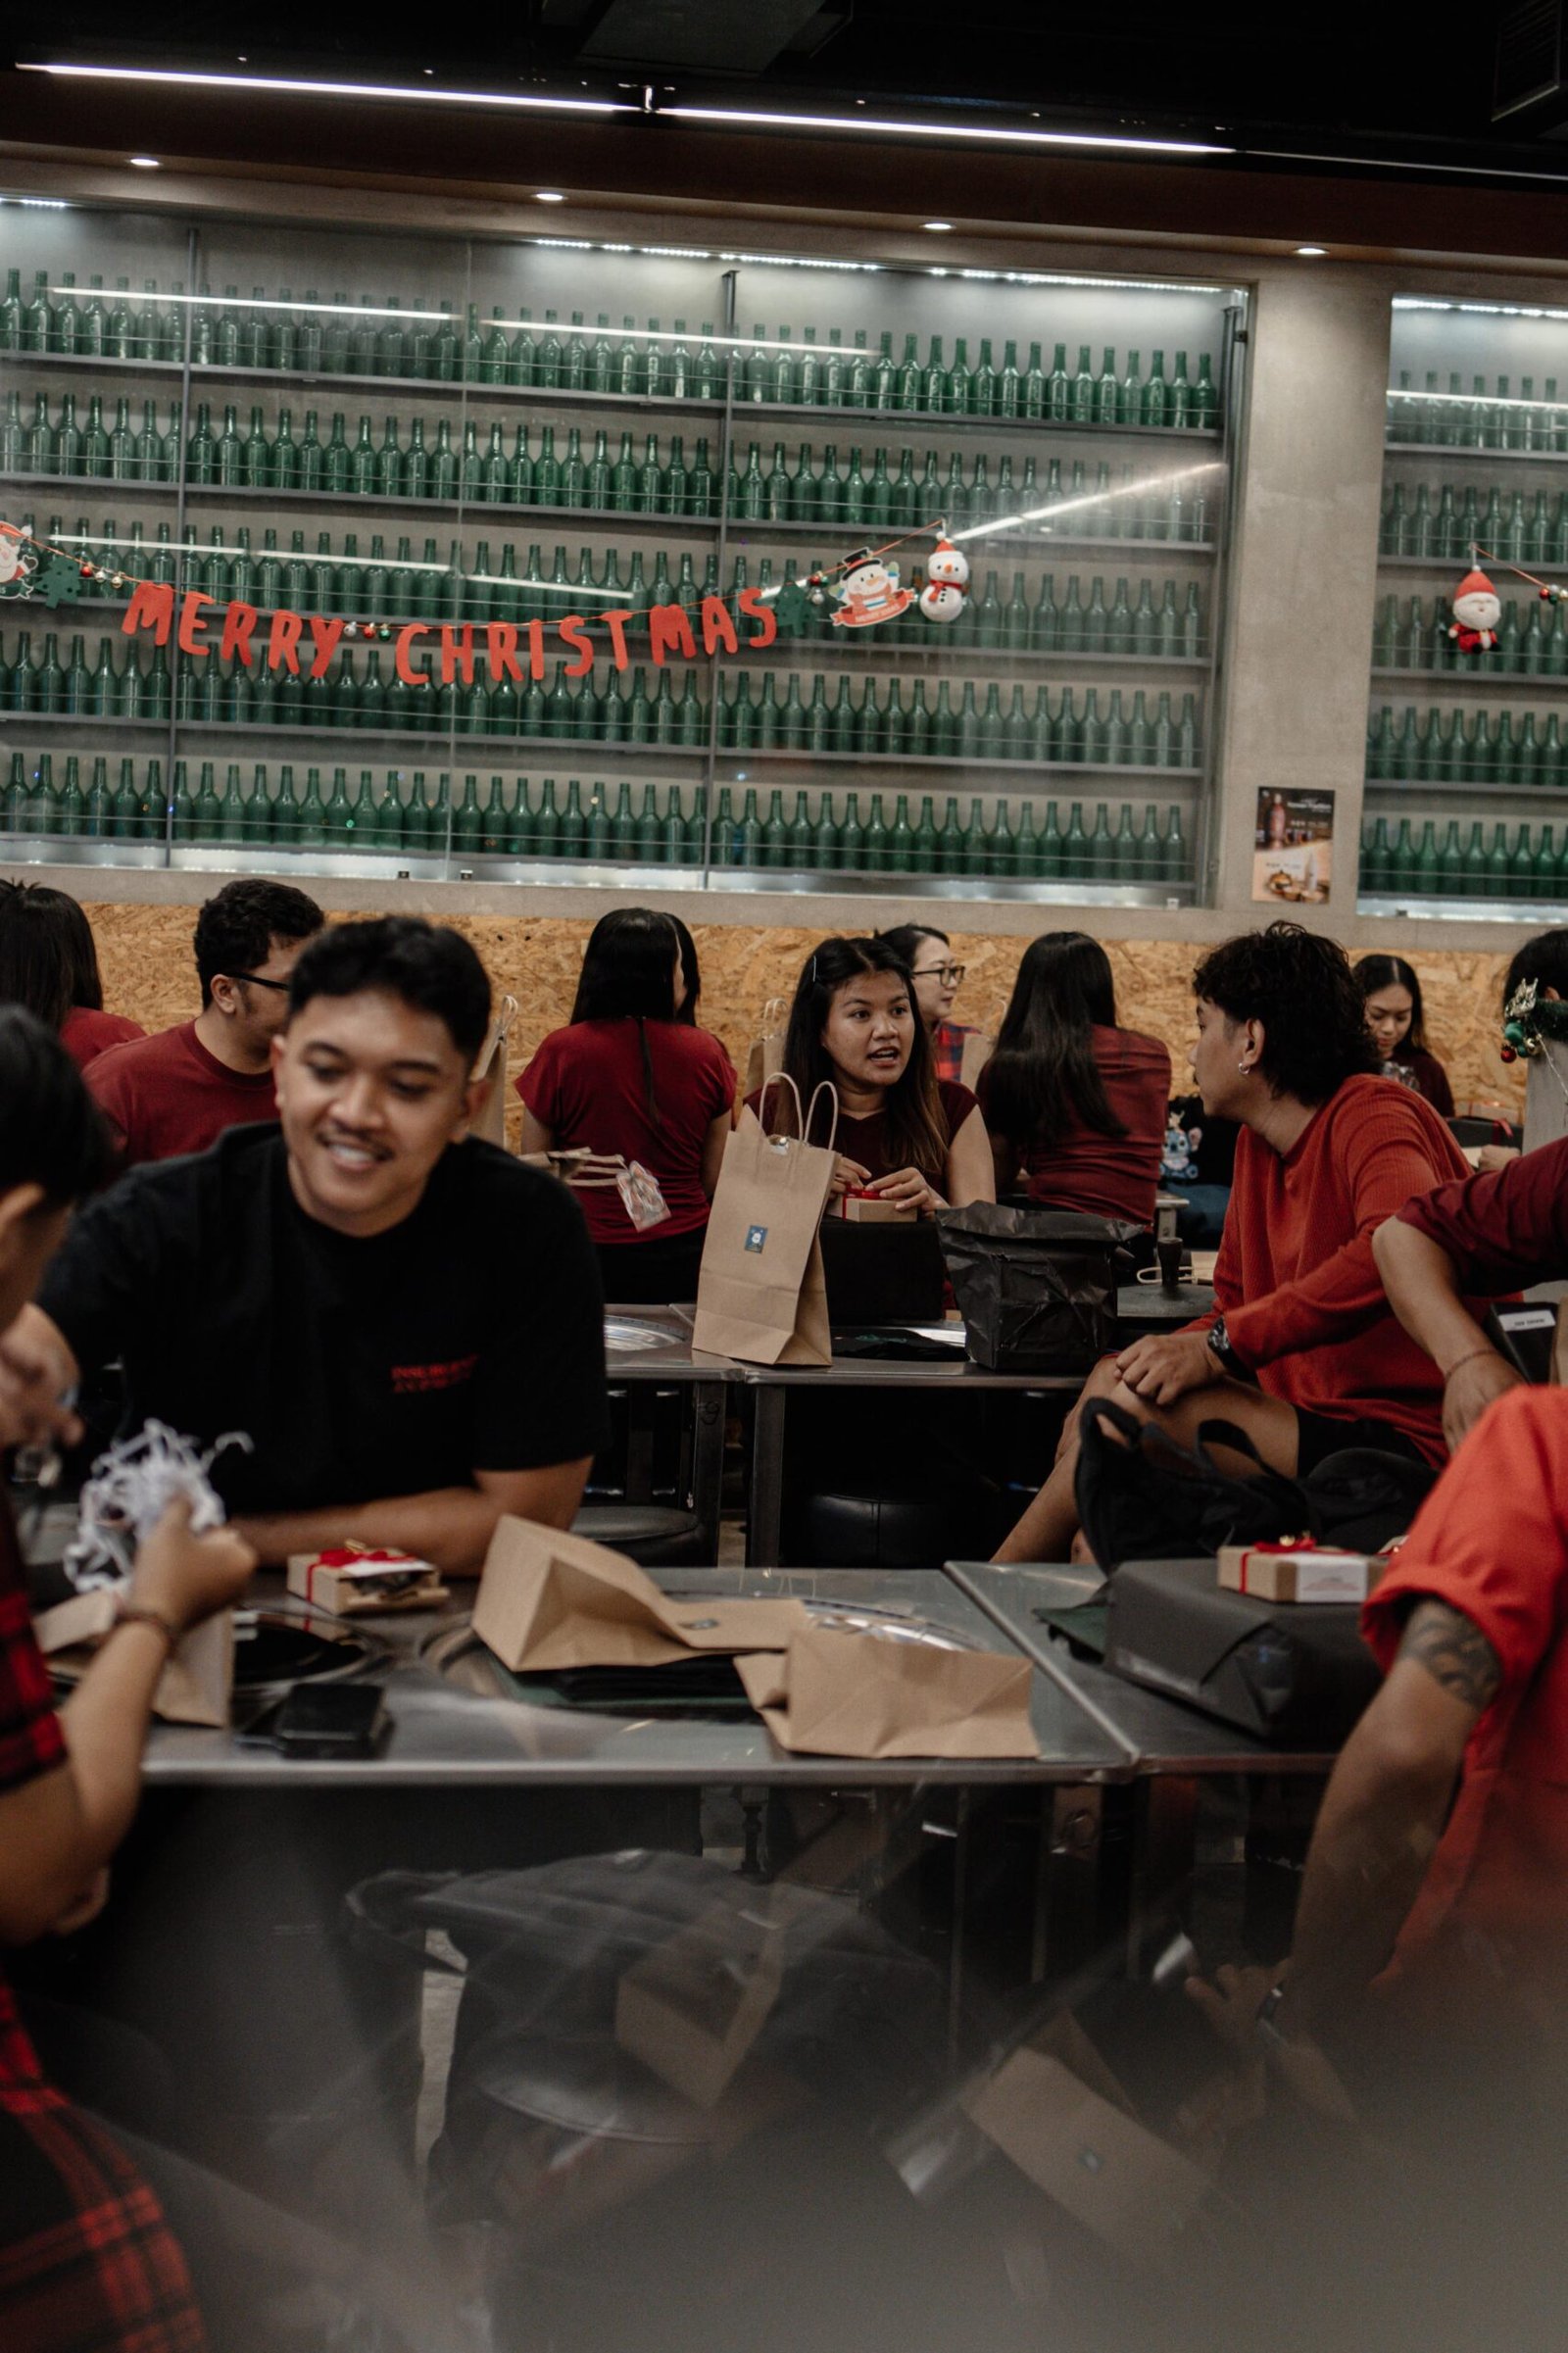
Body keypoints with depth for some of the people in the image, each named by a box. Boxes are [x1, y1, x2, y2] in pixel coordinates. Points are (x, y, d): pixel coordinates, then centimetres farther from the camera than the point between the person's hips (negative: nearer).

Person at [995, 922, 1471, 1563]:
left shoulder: (1372, 1116, -11)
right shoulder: (1258, 1145, 15)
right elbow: (1235, 1308, 20)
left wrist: (1217, 1347, -31)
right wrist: (1156, 1357, -1)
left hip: (1409, 1449, -8)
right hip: (1315, 1426, 8)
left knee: (1135, 1403, -20)